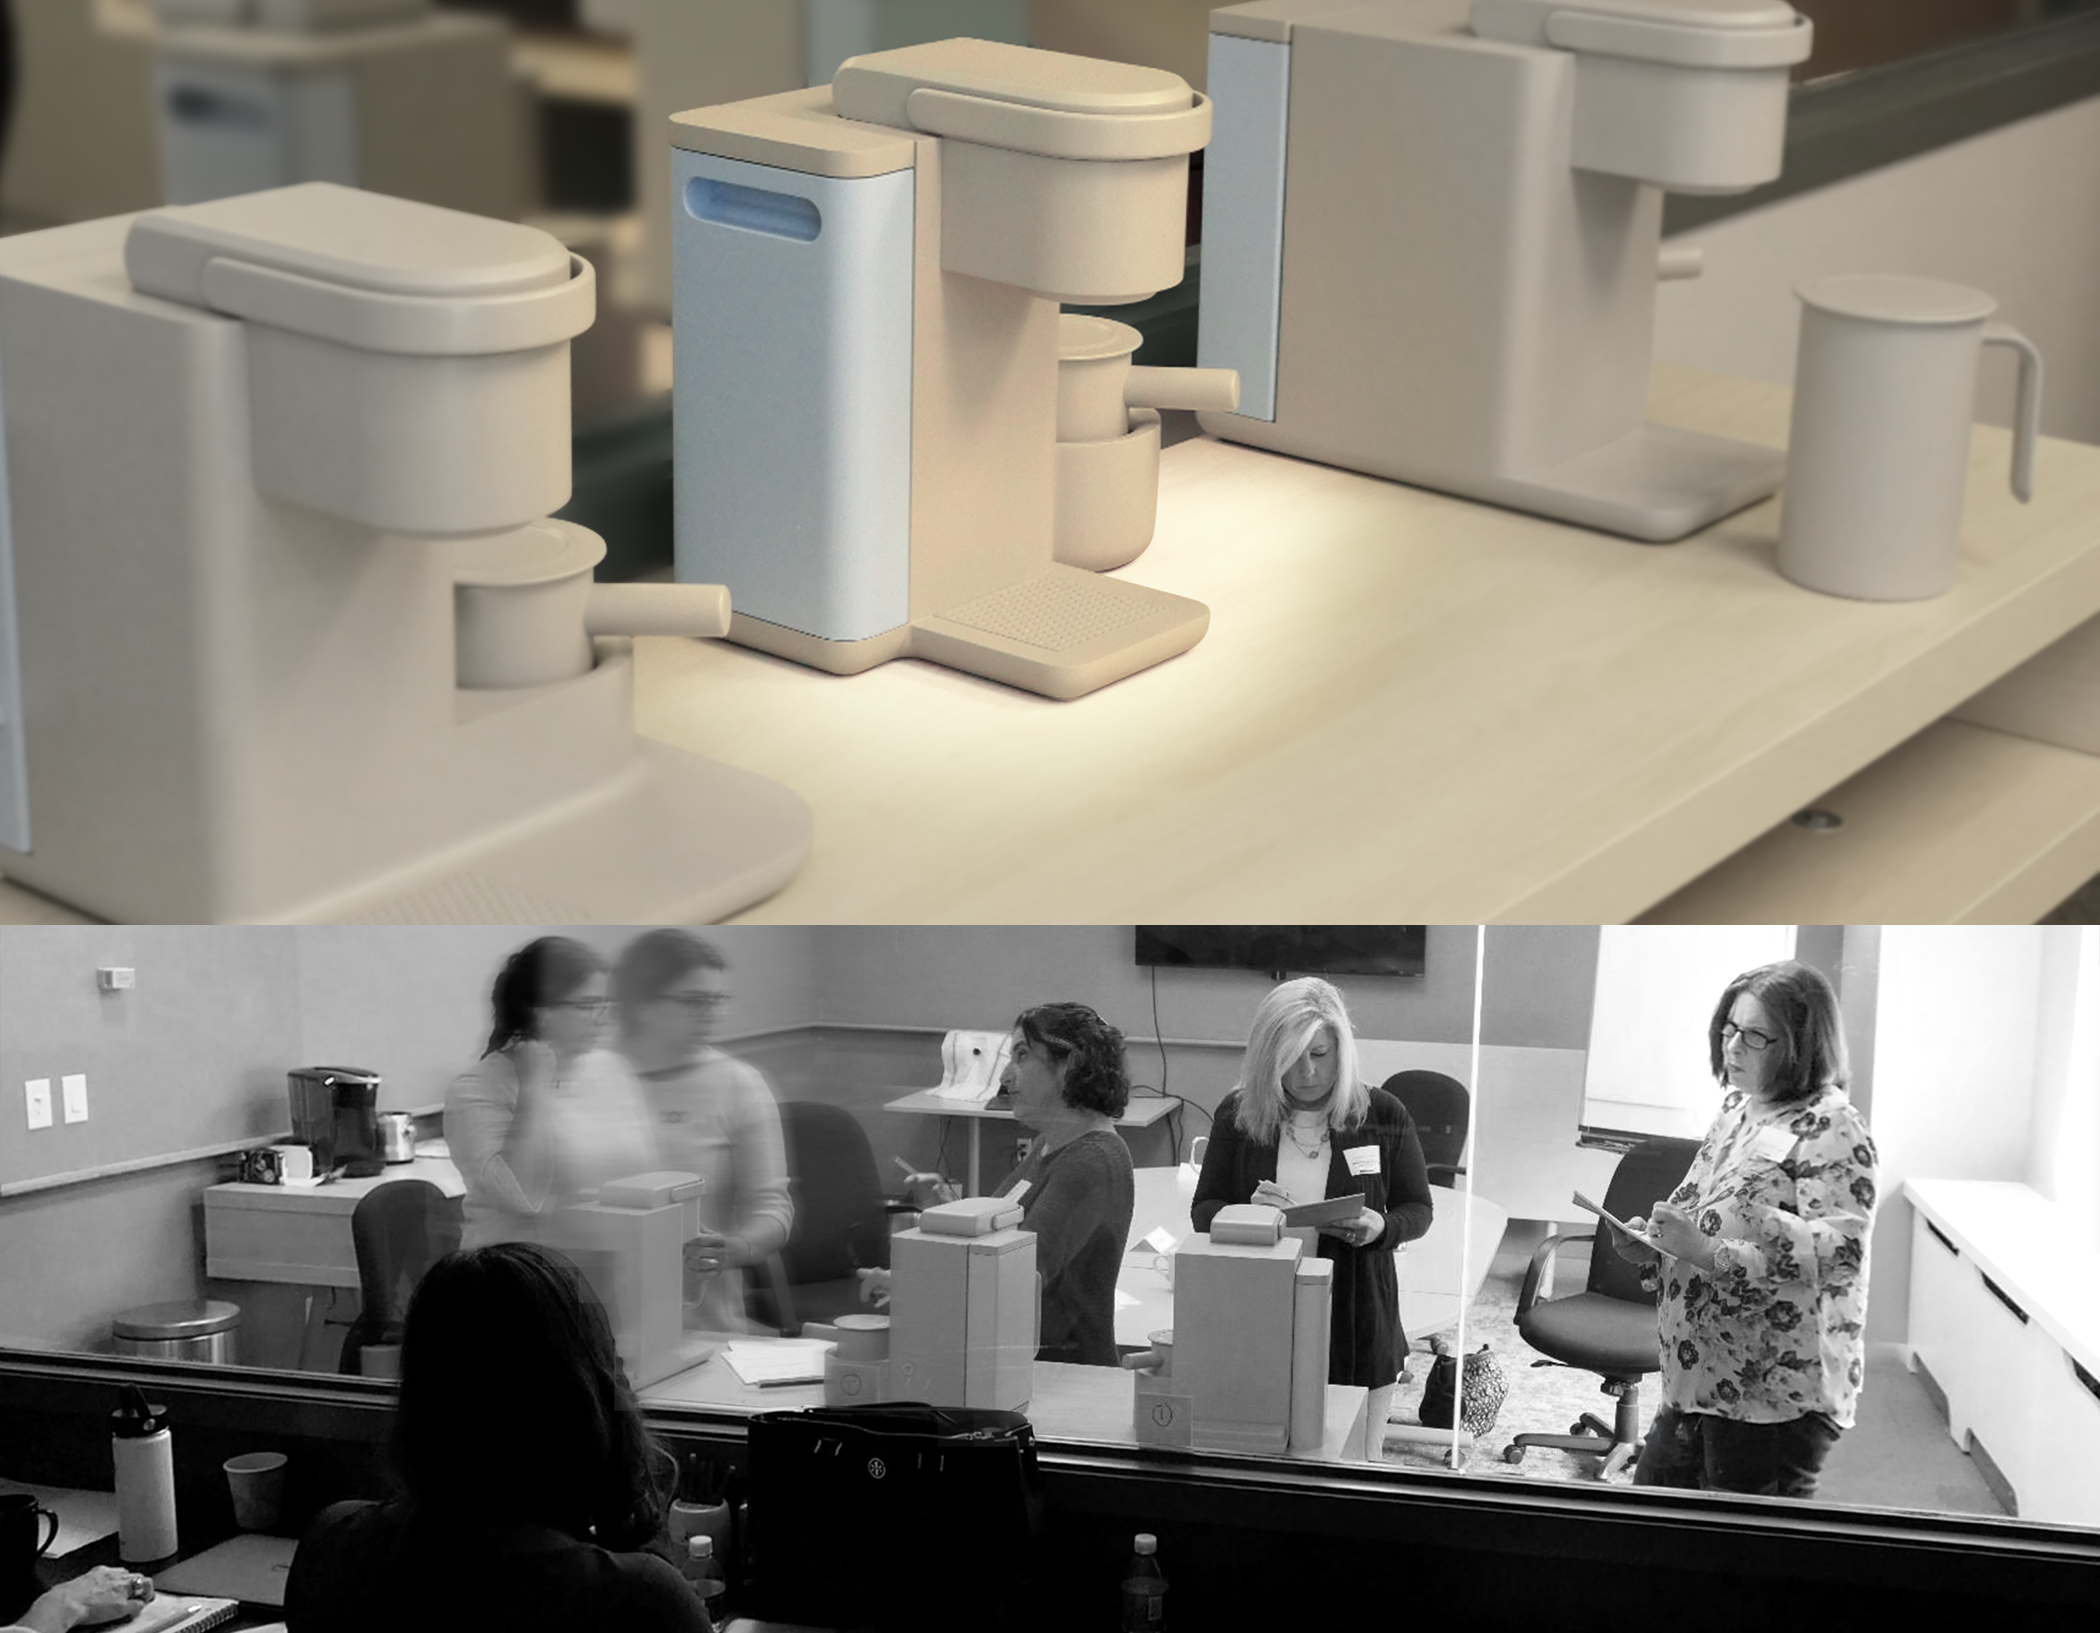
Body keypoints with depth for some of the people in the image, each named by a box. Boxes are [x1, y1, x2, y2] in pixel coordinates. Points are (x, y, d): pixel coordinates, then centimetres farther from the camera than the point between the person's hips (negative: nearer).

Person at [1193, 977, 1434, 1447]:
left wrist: (1381, 1227, -18)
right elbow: (1203, 1211, 5)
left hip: (1355, 1324, 0)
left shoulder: (1384, 1116, -2)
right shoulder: (1237, 1115, -1)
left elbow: (1418, 1210, 5)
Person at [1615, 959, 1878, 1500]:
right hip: (1696, 1385, 9)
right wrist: (1652, 1249, 4)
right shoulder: (1737, 1111, 15)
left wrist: (1709, 1253, -27)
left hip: (1777, 1400, -9)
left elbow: (1841, 1251, -24)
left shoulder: (1831, 1130, -13)